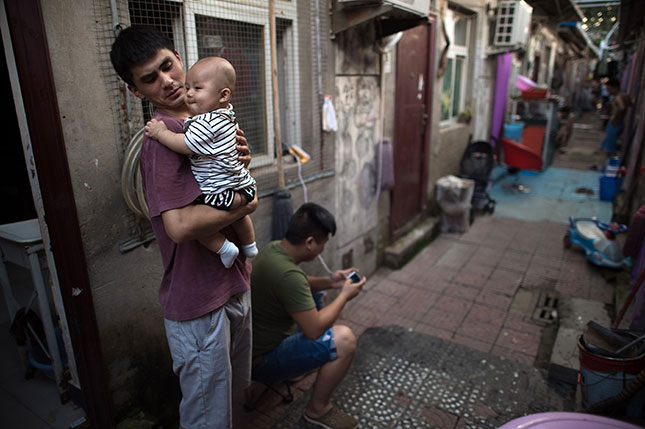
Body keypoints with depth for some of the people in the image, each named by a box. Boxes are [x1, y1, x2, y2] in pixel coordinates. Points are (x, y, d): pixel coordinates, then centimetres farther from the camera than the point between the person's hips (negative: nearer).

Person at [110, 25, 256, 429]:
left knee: (237, 391, 27)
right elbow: (179, 225, -32)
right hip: (199, 300, -8)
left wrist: (241, 161, -6)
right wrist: (244, 205, -18)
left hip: (235, 283, 8)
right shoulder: (163, 136, -20)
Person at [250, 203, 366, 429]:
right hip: (261, 362, -10)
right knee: (344, 339, -19)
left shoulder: (273, 248, -4)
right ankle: (318, 408, 3)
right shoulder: (288, 274, -33)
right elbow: (314, 330, -26)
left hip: (254, 341, 10)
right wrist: (344, 295, -13)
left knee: (314, 295, 20)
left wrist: (328, 282, 1)